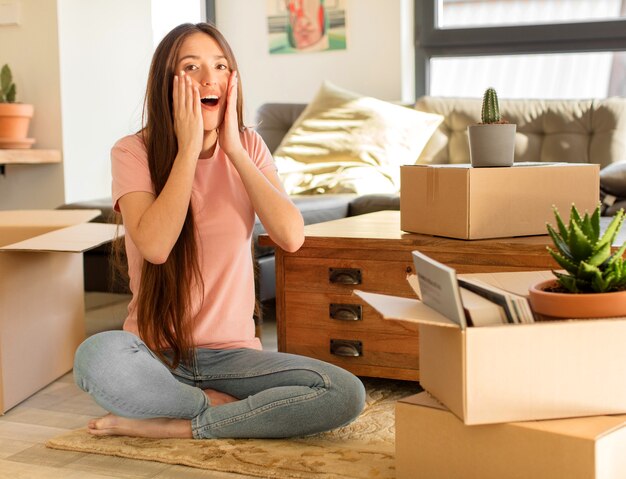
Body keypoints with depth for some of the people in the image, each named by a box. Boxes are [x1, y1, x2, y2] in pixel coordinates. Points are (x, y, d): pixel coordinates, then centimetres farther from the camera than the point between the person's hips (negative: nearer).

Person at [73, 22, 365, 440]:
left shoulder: (248, 146, 4)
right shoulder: (134, 152, -5)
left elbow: (291, 236, -12)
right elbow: (154, 245, -23)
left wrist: (233, 149, -12)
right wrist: (188, 148, -17)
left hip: (232, 353, 3)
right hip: (157, 353, -2)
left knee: (347, 394, -22)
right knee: (97, 356, -37)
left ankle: (171, 425, -13)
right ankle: (223, 407, -10)